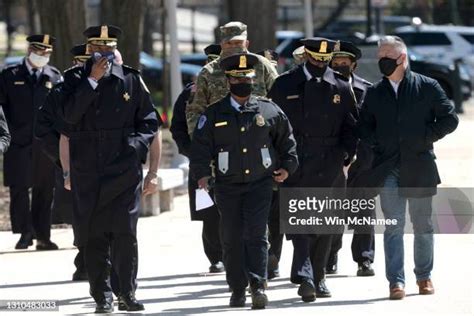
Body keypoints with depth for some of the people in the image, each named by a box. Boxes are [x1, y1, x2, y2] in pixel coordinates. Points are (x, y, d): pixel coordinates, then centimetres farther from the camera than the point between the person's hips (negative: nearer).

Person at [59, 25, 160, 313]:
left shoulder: (131, 79, 8)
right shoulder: (75, 78, 7)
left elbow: (150, 121, 12)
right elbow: (69, 115, -9)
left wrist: (137, 146, -4)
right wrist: (92, 80, -11)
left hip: (125, 168, 0)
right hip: (87, 169, 0)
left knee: (125, 232, -7)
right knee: (94, 235, 2)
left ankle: (126, 293, 0)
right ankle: (102, 297, 7)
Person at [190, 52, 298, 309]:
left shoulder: (269, 111, 4)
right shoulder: (214, 114, 3)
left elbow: (286, 139, 15)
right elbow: (200, 145, 0)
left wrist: (287, 166, 6)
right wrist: (202, 173, -12)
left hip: (260, 183, -1)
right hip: (228, 186, 1)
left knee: (256, 234, -11)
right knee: (232, 238, 4)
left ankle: (258, 285, -10)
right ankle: (237, 290, 13)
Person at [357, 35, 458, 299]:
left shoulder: (427, 87, 0)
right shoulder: (375, 93, 8)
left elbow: (449, 119, 1)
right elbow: (364, 126, 14)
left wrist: (426, 138, -6)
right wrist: (378, 145, -1)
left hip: (419, 167, -1)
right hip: (388, 169, 1)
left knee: (423, 225, 10)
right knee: (393, 226, -6)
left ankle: (424, 276, 23)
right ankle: (396, 281, -7)